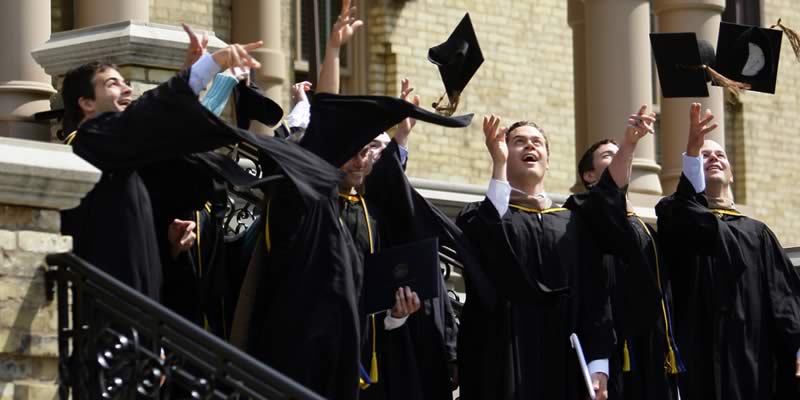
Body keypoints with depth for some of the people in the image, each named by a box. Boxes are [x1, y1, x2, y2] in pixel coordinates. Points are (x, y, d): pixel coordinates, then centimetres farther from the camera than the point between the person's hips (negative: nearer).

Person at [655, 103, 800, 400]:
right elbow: (691, 217, -19)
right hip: (706, 356, -3)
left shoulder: (757, 232, 19)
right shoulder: (679, 217, 8)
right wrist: (692, 150, -34)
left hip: (756, 359, 4)